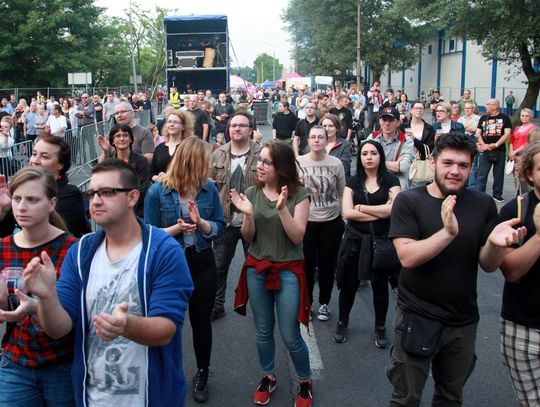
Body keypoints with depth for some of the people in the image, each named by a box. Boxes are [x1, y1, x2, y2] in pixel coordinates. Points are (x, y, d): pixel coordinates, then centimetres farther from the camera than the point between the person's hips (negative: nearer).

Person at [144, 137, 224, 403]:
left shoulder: (209, 188, -5)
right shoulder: (157, 192, -13)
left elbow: (219, 227, -1)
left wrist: (200, 222, -20)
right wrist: (176, 229, -25)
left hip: (202, 263, 2)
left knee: (201, 320, 15)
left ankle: (202, 374, 35)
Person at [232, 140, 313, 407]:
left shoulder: (299, 194, -9)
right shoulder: (252, 193, 0)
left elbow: (297, 236, -14)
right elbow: (248, 238, 0)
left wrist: (282, 208, -26)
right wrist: (247, 215, -19)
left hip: (288, 271, -3)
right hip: (256, 269, 3)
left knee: (290, 336, 2)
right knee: (263, 331, 16)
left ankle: (305, 382, 27)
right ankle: (268, 377, 38)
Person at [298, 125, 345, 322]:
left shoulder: (336, 163, -5)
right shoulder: (298, 162, -6)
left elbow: (342, 193, 4)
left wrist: (343, 218, 6)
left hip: (331, 222, 1)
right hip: (306, 221, 0)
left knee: (327, 265, 10)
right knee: (307, 264, 6)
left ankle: (324, 303, 29)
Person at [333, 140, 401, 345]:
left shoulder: (390, 180, -1)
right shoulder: (353, 181, 4)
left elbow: (393, 209, -15)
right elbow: (347, 213, -8)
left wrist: (360, 207, -8)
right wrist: (381, 211, -12)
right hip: (355, 240, 2)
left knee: (380, 286, 11)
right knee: (349, 284, 10)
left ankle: (380, 328, 28)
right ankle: (342, 323, 30)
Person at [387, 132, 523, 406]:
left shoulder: (484, 205, -2)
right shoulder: (408, 201, -11)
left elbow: (488, 265, -2)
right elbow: (407, 257, -21)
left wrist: (495, 243, -24)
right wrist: (448, 232, -34)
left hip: (464, 321, 3)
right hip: (417, 318, -3)